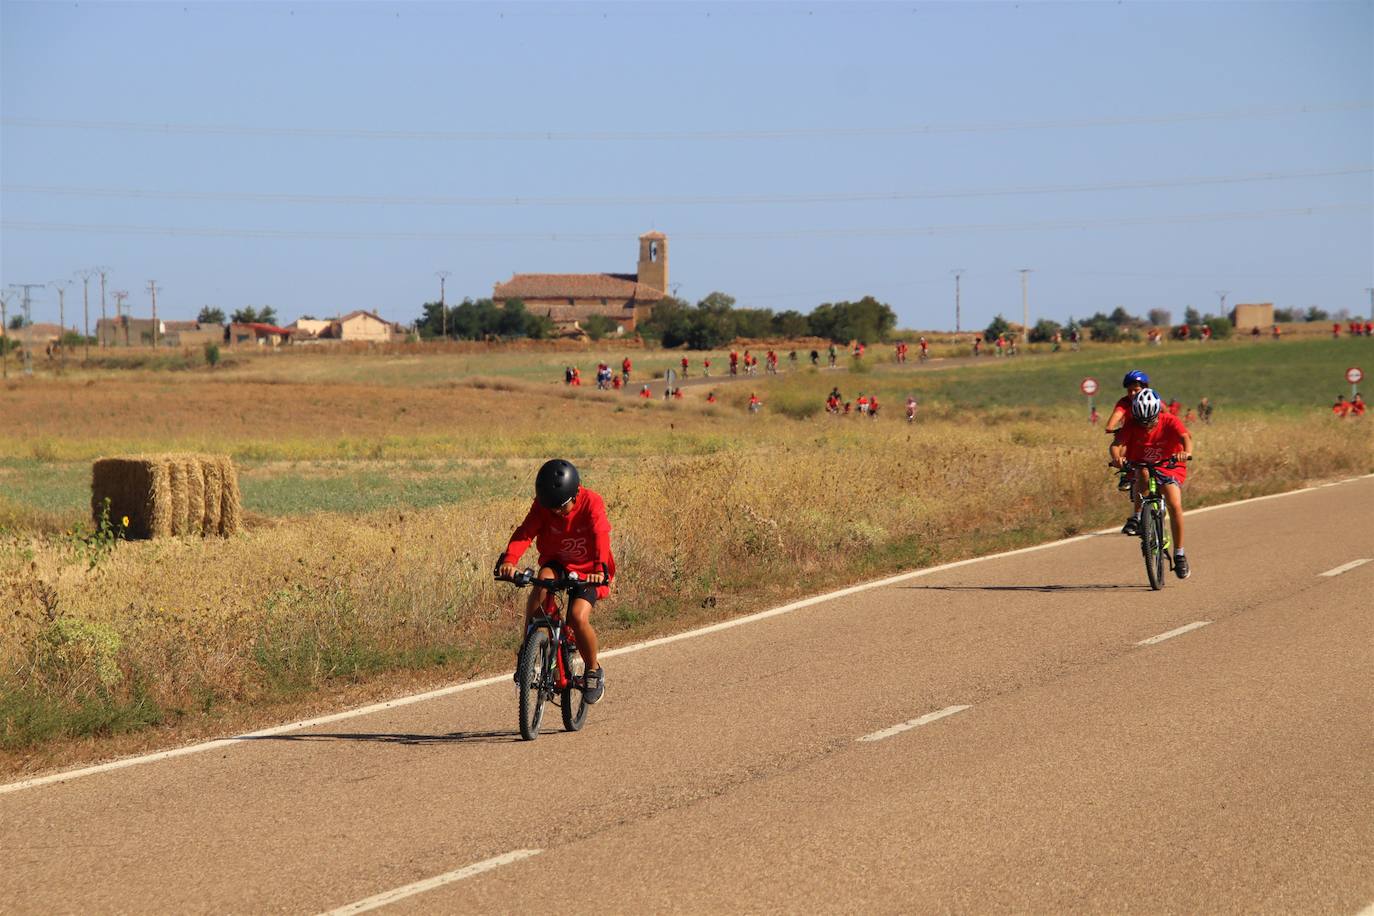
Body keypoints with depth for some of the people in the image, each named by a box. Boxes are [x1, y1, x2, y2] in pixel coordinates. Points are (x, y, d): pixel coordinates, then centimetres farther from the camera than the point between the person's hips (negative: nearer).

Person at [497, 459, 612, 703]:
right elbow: (525, 532, -30)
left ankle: (594, 671, 3)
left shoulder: (592, 503, -23)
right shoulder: (542, 506, -16)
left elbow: (600, 536, -37)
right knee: (543, 579, -34)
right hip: (556, 563, 2)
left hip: (587, 570, -2)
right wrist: (509, 560, -50)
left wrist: (599, 568, -55)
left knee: (578, 617, -26)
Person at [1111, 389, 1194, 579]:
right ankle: (1136, 518, -23)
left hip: (1169, 467, -1)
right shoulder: (1132, 425, -16)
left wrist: (1187, 452, -60)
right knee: (1142, 473, -37)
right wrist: (1116, 457, -51)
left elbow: (1185, 437, -37)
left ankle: (1179, 554, -8)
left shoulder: (1170, 423, -20)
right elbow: (1117, 443, -27)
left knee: (1175, 505, -21)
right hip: (1140, 465, 1)